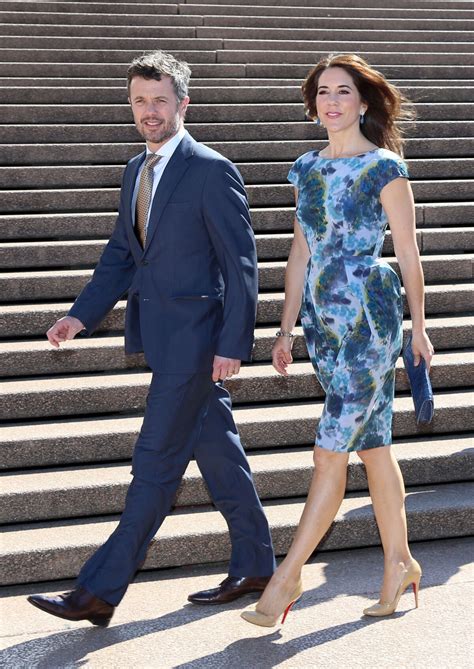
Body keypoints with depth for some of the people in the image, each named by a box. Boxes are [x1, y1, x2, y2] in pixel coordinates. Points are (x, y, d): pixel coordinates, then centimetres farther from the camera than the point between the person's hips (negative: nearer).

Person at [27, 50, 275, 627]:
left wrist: (233, 343, -16)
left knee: (155, 461, -5)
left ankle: (100, 591, -1)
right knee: (215, 448, 15)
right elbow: (121, 254, 17)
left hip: (194, 338, -8)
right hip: (162, 336, 8)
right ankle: (254, 567, 27)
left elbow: (241, 265, -12)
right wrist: (82, 315, 5)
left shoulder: (212, 171, -11)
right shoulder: (136, 172, 13)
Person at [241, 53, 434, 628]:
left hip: (369, 317, -6)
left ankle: (287, 577, 0)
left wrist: (418, 327, 0)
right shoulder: (308, 169, 11)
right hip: (323, 319, 6)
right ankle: (399, 563, 23)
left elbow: (408, 252, -3)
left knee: (331, 451, -6)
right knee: (372, 444, 13)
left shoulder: (384, 167, -6)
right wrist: (286, 328, 11)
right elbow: (300, 254, 14)